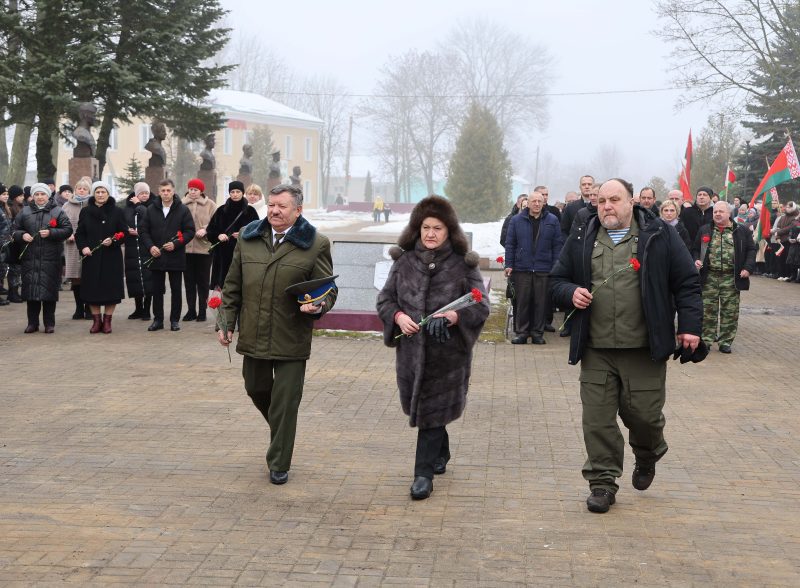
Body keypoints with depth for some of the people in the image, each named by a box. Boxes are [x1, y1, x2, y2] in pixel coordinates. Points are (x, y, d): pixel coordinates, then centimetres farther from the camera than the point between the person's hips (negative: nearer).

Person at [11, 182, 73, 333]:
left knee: (49, 290, -1)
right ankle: (32, 322, 11)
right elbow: (15, 230, 15)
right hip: (29, 257, 2)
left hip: (50, 258, -2)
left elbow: (68, 230, 0)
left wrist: (51, 233, -13)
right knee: (30, 290, 2)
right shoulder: (25, 212, 12)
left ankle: (49, 323, 7)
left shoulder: (57, 211, 6)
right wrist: (22, 235, -7)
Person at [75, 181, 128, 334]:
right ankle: (96, 320, 12)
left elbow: (124, 233, 1)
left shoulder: (117, 212, 2)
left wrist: (113, 241, -17)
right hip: (91, 257, 1)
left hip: (111, 257, -1)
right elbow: (79, 233, 9)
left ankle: (107, 320, 10)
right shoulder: (85, 212, 7)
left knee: (111, 288, -1)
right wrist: (83, 247, -8)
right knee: (92, 289, 2)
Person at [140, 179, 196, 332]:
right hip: (156, 256, 2)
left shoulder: (183, 210, -1)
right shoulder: (151, 210, 5)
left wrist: (175, 244, -15)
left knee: (176, 289, 4)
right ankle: (158, 319, 15)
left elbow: (190, 231, -3)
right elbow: (143, 230, 6)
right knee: (157, 289, 7)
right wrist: (150, 246, -9)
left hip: (176, 256, -2)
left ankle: (175, 320, 13)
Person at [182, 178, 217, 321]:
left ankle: (202, 311, 10)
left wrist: (205, 230, -16)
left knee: (203, 281, 3)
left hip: (204, 248, -2)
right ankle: (191, 310, 16)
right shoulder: (183, 204, 5)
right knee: (189, 281, 8)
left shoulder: (210, 205, 2)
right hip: (186, 247, 2)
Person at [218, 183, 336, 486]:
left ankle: (279, 465, 14)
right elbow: (233, 286, 12)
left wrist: (318, 306, -23)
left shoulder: (315, 244, -5)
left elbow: (329, 290, -2)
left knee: (284, 404, 1)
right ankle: (279, 429, 47)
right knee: (256, 390, 18)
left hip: (292, 340, -4)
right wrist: (227, 322, 7)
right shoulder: (248, 238, 7)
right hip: (253, 336, 4)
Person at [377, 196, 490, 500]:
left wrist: (454, 316, -23)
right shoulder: (404, 261, 4)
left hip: (448, 352, -3)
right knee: (419, 405, 16)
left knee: (432, 410, -2)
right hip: (411, 348, 4)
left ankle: (424, 473, 6)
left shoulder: (463, 264, -4)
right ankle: (440, 454, 41)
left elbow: (481, 306, -5)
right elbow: (385, 298, 9)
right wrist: (398, 316, -12)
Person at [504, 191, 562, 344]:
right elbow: (510, 244, 6)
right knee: (522, 302, 3)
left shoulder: (552, 221, 5)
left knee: (541, 303, 3)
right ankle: (521, 332, 11)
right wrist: (509, 265, -1)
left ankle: (538, 333, 13)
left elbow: (557, 245, 4)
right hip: (522, 269, 0)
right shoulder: (517, 220, 6)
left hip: (544, 270, 0)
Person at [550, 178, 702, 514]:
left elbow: (687, 282, 2)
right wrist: (570, 293, -6)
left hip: (645, 349, -2)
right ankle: (602, 482, 13)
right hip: (596, 350, 2)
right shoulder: (581, 241, 10)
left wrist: (689, 326, -4)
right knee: (597, 418, 0)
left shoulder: (659, 236, 2)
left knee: (644, 413, 2)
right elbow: (557, 280, 17)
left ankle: (647, 456, 35)